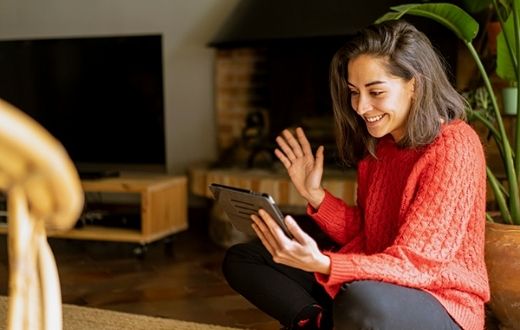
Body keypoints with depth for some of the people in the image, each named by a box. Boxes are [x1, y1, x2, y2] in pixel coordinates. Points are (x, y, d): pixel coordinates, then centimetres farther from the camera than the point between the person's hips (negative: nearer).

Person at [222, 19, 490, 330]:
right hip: (375, 281, 8)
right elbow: (364, 237, 9)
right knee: (240, 259, 5)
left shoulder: (454, 147, -18)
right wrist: (315, 194, -5)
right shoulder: (377, 143, 4)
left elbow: (413, 263, -24)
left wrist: (321, 264, -38)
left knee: (363, 302, -43)